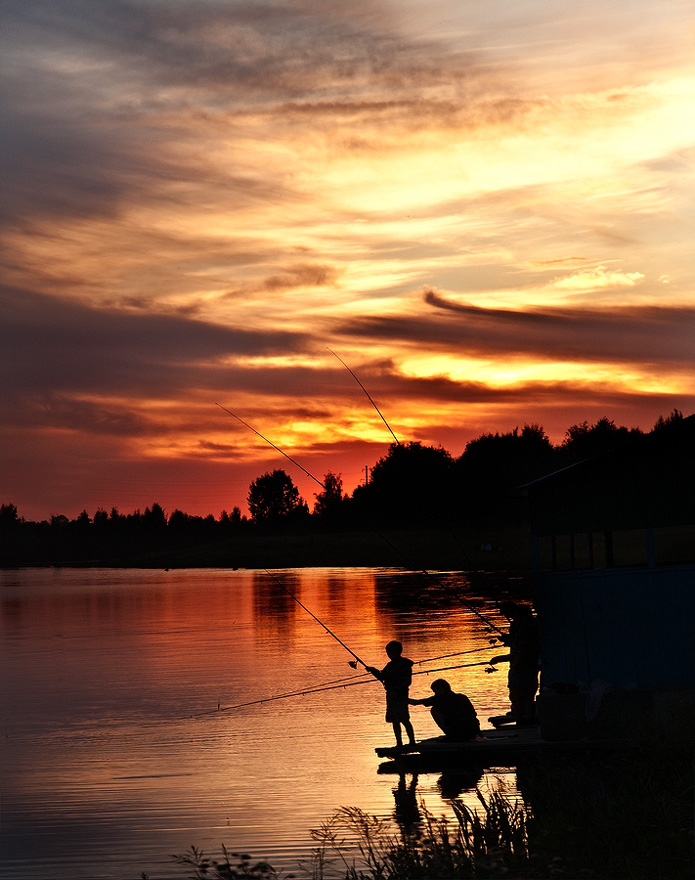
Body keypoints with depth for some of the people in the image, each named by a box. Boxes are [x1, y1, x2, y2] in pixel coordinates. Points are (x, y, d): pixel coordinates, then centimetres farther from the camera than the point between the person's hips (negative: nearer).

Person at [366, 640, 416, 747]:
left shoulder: (405, 664, -8)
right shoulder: (390, 665, 17)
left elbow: (407, 681, -15)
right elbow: (383, 677, 22)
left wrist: (396, 691, -22)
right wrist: (373, 671, 7)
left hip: (401, 695, -8)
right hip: (391, 695, 8)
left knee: (404, 720, -9)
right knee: (394, 721, 8)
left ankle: (412, 741, -4)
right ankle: (399, 743, 14)